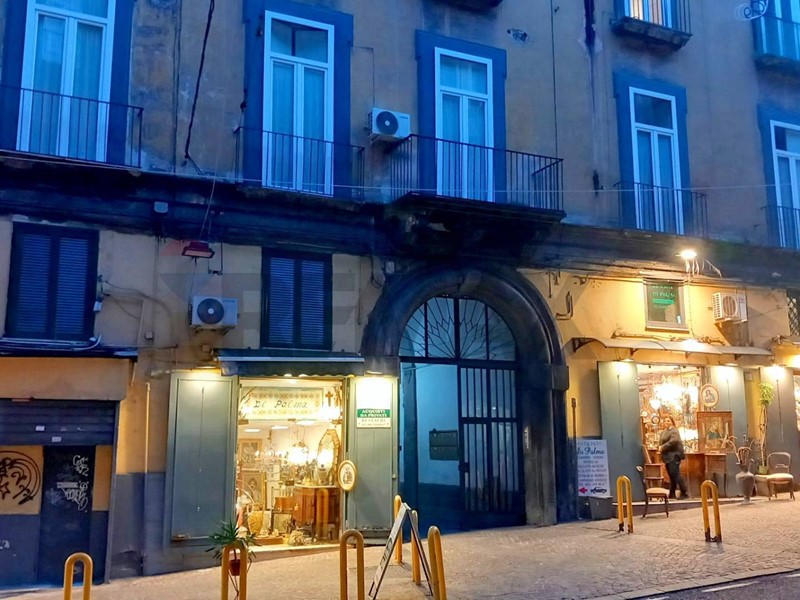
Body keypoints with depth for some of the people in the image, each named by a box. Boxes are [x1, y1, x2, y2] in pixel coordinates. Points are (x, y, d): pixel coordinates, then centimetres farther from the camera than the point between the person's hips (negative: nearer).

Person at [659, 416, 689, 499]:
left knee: (675, 474, -13)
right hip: (667, 456, 9)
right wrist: (660, 447, 1)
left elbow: (673, 441, -25)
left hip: (674, 455, -9)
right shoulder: (664, 432, 19)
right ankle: (672, 494, 14)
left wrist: (663, 447, -20)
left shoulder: (674, 431, -10)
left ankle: (684, 492, -9)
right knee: (671, 475, 11)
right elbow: (661, 442, 24)